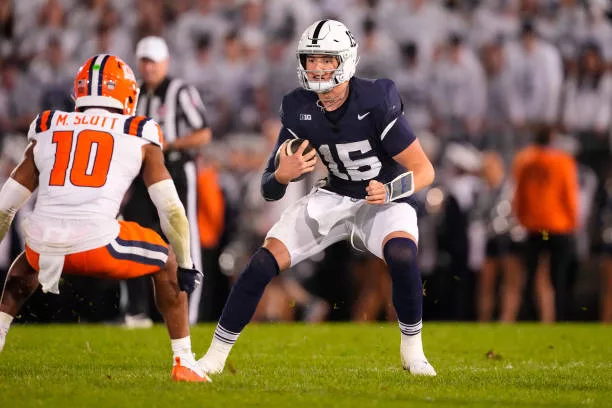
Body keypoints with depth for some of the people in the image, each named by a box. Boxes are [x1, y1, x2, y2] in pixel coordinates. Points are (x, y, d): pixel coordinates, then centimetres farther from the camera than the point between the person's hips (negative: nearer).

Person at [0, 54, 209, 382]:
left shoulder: (47, 130, 21)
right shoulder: (140, 136, 14)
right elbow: (171, 210, 11)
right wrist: (186, 266, 24)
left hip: (45, 244, 3)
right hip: (97, 244, -3)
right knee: (166, 262, 25)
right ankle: (184, 363, 20)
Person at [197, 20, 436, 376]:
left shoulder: (375, 103, -24)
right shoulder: (300, 109, -12)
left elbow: (424, 171, -19)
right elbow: (269, 192, -7)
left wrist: (390, 191, -38)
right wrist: (282, 174, -31)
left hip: (384, 199, -4)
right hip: (334, 197, 4)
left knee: (402, 255, -35)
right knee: (264, 263, -10)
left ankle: (412, 351, -11)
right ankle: (215, 356, 4)